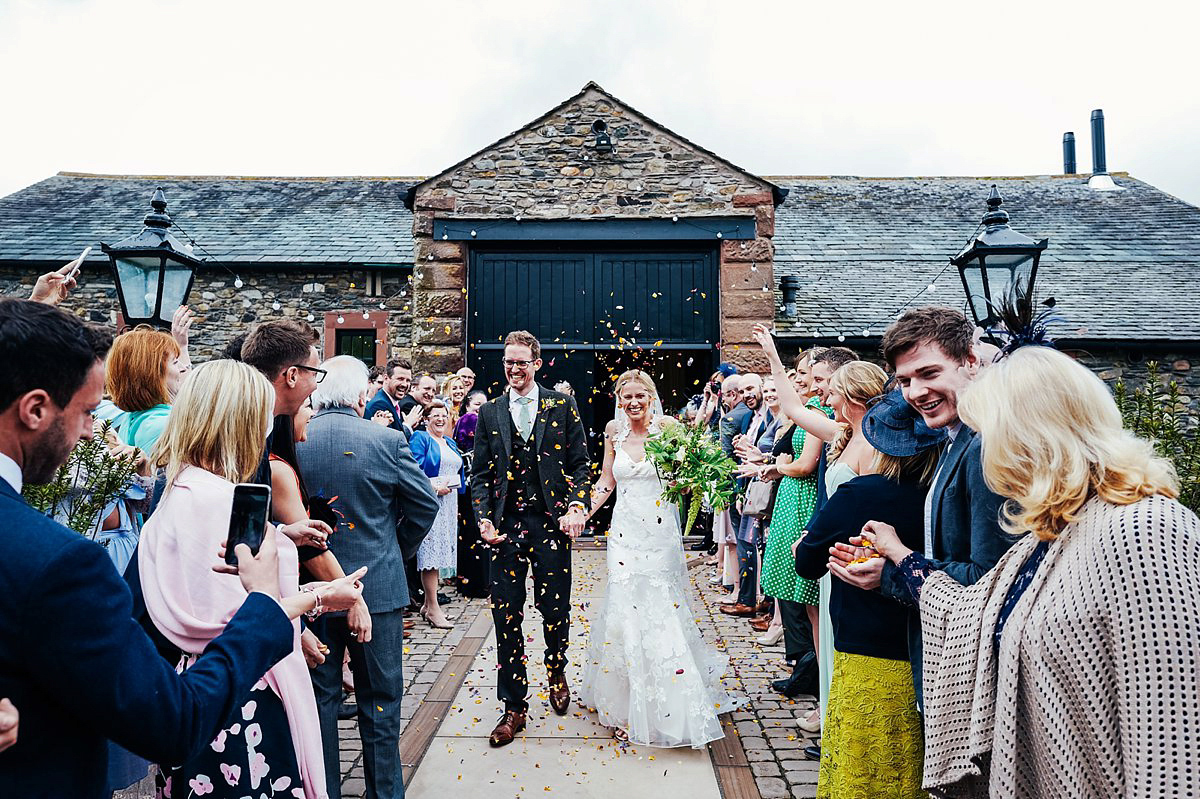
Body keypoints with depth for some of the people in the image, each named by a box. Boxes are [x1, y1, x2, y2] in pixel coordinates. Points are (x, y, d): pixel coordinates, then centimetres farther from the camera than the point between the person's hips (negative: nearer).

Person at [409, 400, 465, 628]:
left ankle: (428, 604, 17)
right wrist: (434, 486, -19)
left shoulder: (450, 443, 21)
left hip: (449, 503, 8)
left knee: (440, 551, 9)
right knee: (431, 550, -9)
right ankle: (433, 609, -6)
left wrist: (455, 487, 10)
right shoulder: (420, 438, -3)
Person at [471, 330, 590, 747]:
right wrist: (484, 518, -3)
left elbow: (579, 463, 3)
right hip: (505, 525, 1)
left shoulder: (561, 406, 3)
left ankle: (556, 671, 40)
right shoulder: (490, 412, 8)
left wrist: (577, 506, -11)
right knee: (506, 616, 3)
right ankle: (514, 707, 16)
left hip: (551, 523, -1)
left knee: (556, 609, 7)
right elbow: (480, 473, 9)